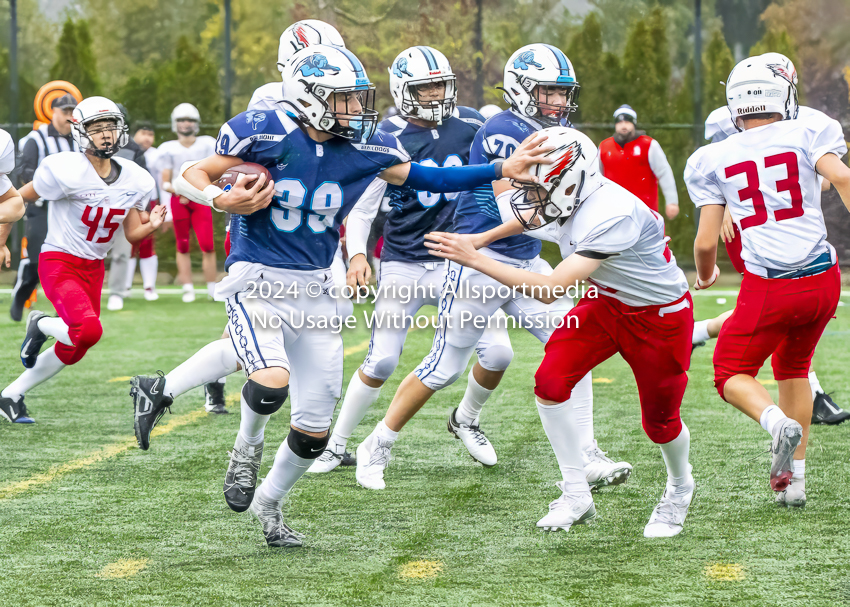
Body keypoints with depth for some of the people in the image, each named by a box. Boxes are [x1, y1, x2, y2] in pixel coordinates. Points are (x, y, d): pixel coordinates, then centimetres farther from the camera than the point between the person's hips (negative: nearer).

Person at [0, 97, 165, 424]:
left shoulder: (135, 180, 0)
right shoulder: (67, 171, -19)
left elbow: (132, 234, 6)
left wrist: (151, 225, -15)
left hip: (93, 268, 7)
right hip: (59, 263, -7)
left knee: (73, 351, 11)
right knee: (88, 331, -28)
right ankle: (41, 325, 5)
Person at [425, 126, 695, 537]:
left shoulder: (611, 216, -38)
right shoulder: (566, 202, -12)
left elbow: (551, 289, -40)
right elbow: (531, 218, 17)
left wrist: (476, 260, -39)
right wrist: (482, 239, 15)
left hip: (660, 315, -7)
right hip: (607, 303, 7)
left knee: (659, 421, 7)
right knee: (550, 382, -11)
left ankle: (679, 489, 40)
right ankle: (576, 495, 0)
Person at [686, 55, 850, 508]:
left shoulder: (713, 160, 3)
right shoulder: (808, 134, 2)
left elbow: (706, 241, 4)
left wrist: (705, 276, 24)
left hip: (769, 288, -2)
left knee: (732, 374, 15)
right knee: (792, 367, 26)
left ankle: (777, 422, -18)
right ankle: (794, 478, 20)